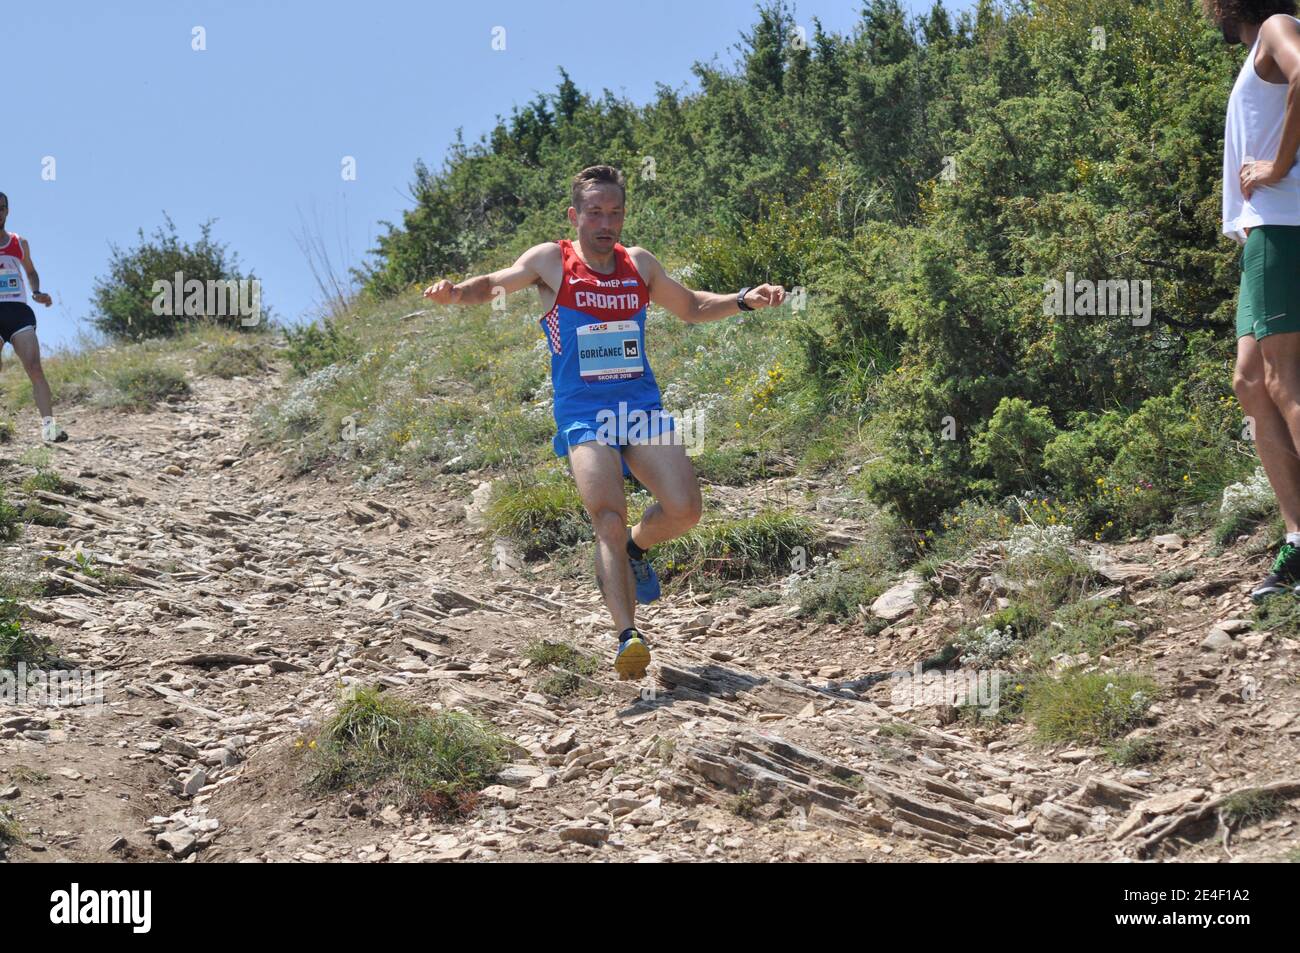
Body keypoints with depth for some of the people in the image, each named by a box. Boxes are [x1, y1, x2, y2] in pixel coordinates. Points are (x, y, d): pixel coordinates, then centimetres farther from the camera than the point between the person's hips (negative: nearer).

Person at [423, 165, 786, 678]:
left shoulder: (639, 265, 11)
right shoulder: (551, 261, 1)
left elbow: (691, 308, 26)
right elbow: (494, 284, -9)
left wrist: (742, 300, 12)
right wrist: (457, 292, -31)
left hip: (642, 405, 4)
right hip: (582, 416, -4)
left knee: (683, 509, -11)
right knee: (609, 520, -21)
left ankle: (632, 550, 22)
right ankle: (627, 636, -24)